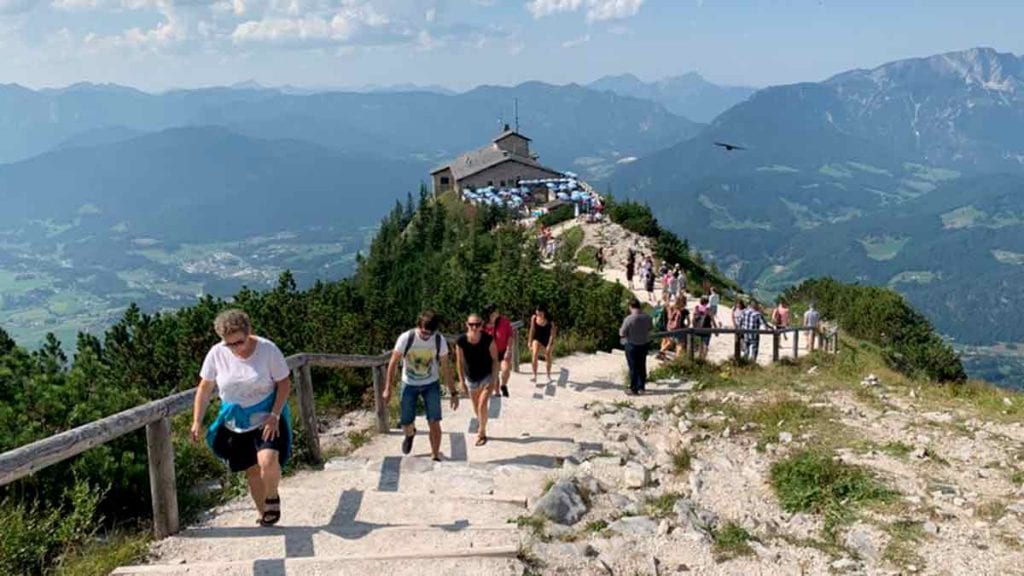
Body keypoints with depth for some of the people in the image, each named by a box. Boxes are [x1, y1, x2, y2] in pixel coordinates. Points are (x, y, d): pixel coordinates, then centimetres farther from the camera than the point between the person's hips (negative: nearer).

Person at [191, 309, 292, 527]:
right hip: (235, 423, 3)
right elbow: (204, 388, 1)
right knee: (252, 470, 8)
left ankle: (272, 497, 7)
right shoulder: (216, 354, -10)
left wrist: (275, 415, -18)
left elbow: (284, 383, -9)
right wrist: (197, 422, -3)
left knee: (268, 462, -23)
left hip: (266, 417, -3)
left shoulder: (268, 349, -17)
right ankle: (262, 512, 29)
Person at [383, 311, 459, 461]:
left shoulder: (440, 340, -17)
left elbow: (445, 367, -7)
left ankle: (435, 457, 8)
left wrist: (453, 392, -5)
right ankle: (410, 434, 45)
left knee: (434, 422, -9)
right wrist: (387, 389, -10)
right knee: (406, 423, 7)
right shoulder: (406, 338, -22)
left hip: (431, 385, 0)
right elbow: (393, 363, -11)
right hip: (409, 385, 0)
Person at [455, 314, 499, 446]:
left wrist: (494, 380, -14)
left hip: (487, 376, -2)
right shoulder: (461, 341, -19)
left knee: (482, 405, -14)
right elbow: (460, 362, -7)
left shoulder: (488, 340, -22)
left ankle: (481, 433, 3)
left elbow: (494, 360, -11)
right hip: (471, 378, 2)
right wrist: (462, 382, -6)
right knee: (476, 407, 17)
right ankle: (481, 426, 43)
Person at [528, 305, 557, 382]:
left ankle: (548, 375, 37)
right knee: (534, 355, -22)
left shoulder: (550, 321, -21)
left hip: (548, 340, -1)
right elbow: (532, 330, -2)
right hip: (537, 339, 1)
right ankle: (534, 376, -17)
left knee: (548, 359, 13)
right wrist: (530, 342, 0)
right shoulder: (534, 318, -13)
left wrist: (549, 345, -23)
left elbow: (552, 334, -18)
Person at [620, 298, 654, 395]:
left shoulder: (628, 319, -22)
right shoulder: (647, 317, -5)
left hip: (632, 345, -5)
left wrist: (620, 330, 4)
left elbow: (622, 334, -17)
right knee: (642, 366, 17)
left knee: (633, 368, 4)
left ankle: (633, 389, 10)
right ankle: (641, 387, 27)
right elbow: (651, 328, 12)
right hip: (644, 344, 5)